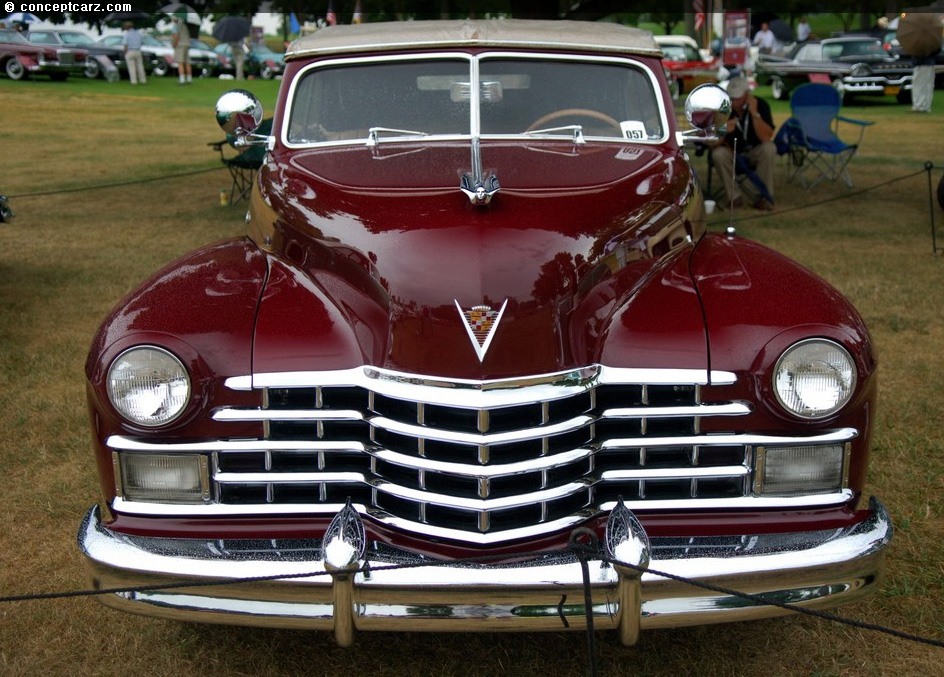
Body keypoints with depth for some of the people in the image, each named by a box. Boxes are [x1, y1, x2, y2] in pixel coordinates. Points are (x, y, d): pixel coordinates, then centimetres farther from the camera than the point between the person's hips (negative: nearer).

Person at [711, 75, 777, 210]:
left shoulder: (761, 105, -14)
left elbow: (766, 138, -24)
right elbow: (714, 143, -15)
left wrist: (755, 113, -31)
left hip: (754, 154, 0)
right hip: (730, 154, 0)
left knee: (769, 148, -30)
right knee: (718, 154, -31)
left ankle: (765, 196, -20)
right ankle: (735, 196, -19)